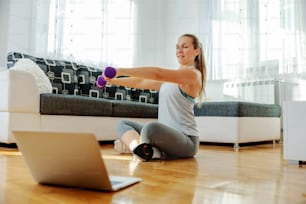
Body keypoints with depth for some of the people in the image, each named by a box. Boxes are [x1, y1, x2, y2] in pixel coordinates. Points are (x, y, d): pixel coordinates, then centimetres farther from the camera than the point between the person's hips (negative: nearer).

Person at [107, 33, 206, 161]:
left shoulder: (193, 74, -9)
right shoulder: (169, 78, 18)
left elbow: (157, 73, -22)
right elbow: (141, 82, 17)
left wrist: (121, 71, -27)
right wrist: (113, 80, 10)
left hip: (186, 139, -9)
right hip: (168, 133, 9)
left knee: (152, 127, -39)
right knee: (123, 123, 11)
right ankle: (140, 146, -14)